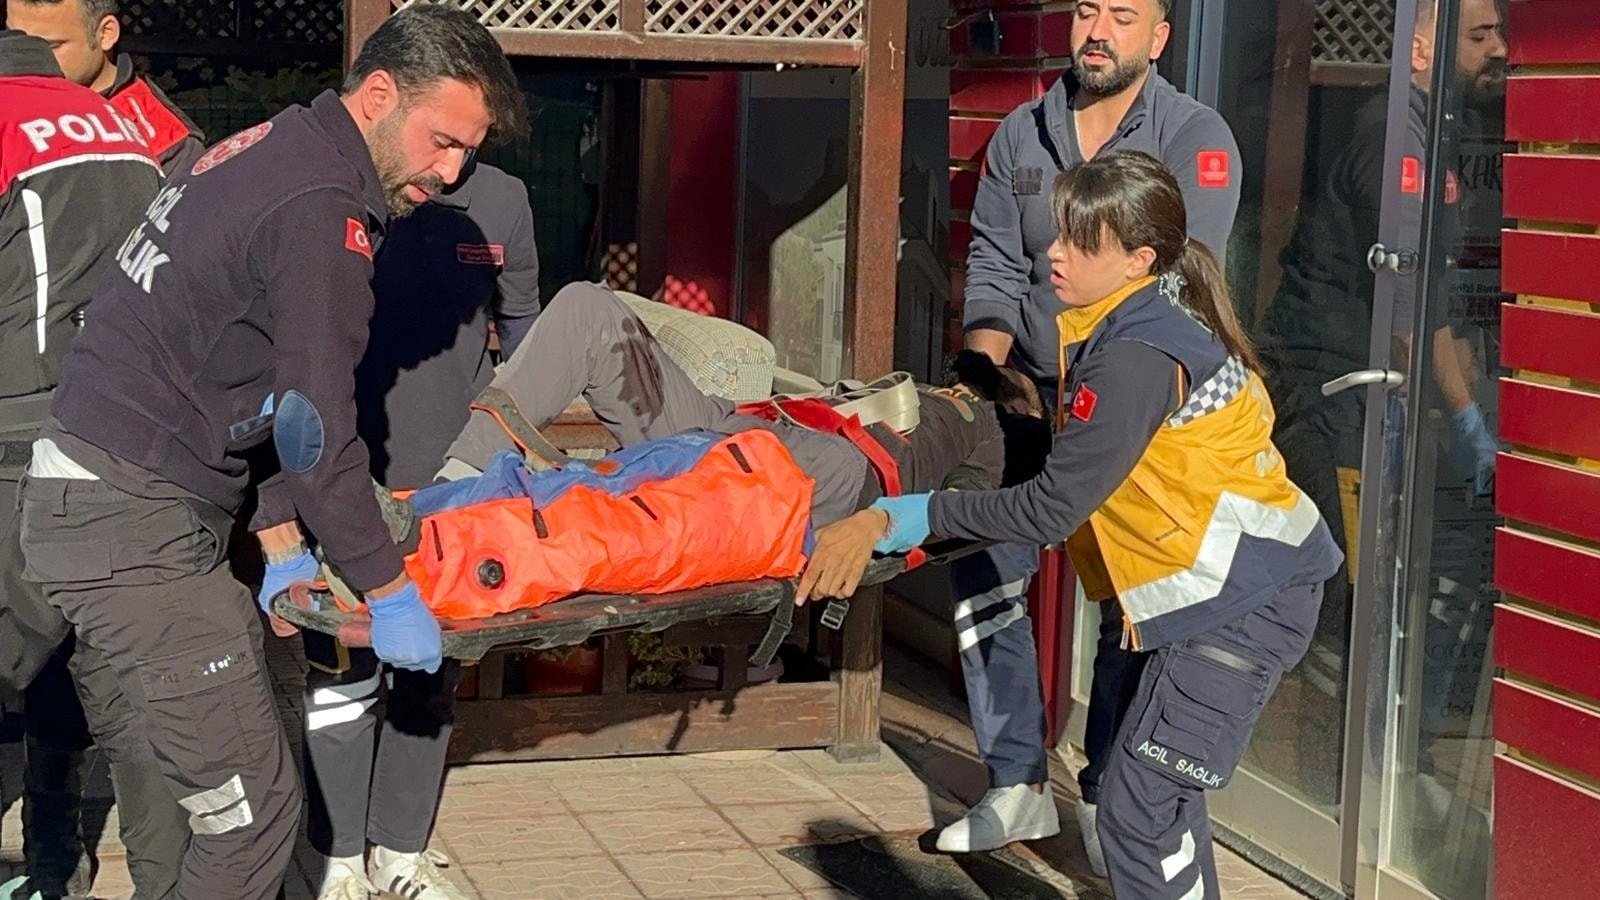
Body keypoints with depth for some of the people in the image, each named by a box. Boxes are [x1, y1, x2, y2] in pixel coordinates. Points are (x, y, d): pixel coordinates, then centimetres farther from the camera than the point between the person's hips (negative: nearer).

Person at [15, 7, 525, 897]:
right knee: (254, 809, -7)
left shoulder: (270, 151, 16)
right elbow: (316, 426, -16)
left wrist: (279, 535, 16)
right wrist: (389, 590, -7)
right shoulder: (324, 207, -17)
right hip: (138, 529, -10)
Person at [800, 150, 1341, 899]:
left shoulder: (1139, 357, -22)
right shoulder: (1129, 329, 8)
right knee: (1162, 795, 18)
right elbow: (1068, 457, 14)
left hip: (1245, 598, -10)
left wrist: (892, 521, -26)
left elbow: (1051, 509, -26)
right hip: (1214, 591, 10)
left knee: (1138, 807, -10)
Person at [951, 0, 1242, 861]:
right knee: (980, 569, -3)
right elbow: (996, 266, 6)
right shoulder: (1021, 134, 9)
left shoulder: (1196, 137, -5)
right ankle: (1019, 786, 9)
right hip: (1033, 396, 4)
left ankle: (1106, 798, 14)